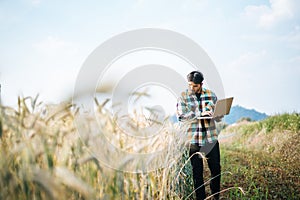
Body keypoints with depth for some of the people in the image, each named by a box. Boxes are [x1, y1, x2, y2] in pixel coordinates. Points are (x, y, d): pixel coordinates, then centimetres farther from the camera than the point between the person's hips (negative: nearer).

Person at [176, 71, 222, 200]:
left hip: (211, 138, 2)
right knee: (197, 172, 5)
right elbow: (181, 116, -11)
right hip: (193, 139, -2)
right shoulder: (183, 96, 0)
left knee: (216, 169, 6)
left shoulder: (211, 95, 7)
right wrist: (200, 114, -21)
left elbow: (219, 117, 9)